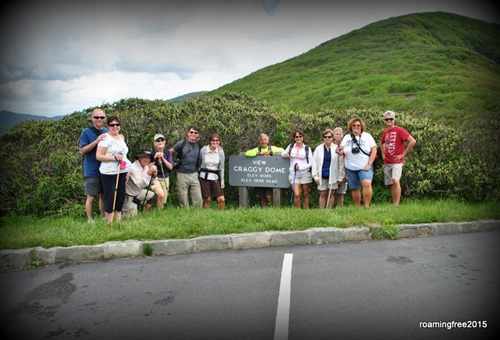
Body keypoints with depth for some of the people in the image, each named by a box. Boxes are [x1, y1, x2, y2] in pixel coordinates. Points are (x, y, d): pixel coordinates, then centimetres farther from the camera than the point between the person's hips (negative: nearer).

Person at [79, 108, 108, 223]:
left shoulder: (106, 132, 9)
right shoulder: (86, 132, -7)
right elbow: (82, 151, -13)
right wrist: (96, 141, -23)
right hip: (92, 171, -5)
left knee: (103, 196, 14)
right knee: (91, 197, 1)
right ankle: (90, 221, 14)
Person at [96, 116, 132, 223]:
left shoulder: (121, 137, 14)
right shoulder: (105, 138, -9)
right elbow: (98, 156, -14)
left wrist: (127, 171, 17)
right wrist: (114, 158, -22)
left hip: (122, 172, 7)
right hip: (109, 173, -7)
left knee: (120, 198, 11)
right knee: (110, 198, -1)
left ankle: (118, 221, 21)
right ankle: (110, 223, 9)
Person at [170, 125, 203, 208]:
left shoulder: (199, 146, 3)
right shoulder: (181, 144, -4)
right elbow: (170, 152, 5)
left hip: (194, 174, 2)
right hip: (182, 174, -2)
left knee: (198, 198, -1)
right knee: (183, 200, 6)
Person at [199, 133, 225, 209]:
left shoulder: (221, 152, 0)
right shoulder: (203, 150, -6)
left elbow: (221, 167, 5)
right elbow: (199, 163, 7)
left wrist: (222, 181, 4)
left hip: (215, 177, 2)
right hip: (204, 177, -2)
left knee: (221, 199, -5)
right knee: (207, 199, 3)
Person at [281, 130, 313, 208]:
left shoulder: (307, 148, 3)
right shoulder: (291, 146, 7)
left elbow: (311, 163, 1)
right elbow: (282, 153, 20)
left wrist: (300, 167, -12)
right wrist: (285, 154, -4)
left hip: (305, 173, 0)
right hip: (293, 173, 0)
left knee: (305, 194, 6)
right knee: (296, 194, -11)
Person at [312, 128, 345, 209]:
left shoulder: (337, 148, -3)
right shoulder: (318, 148, 2)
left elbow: (341, 163, -2)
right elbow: (314, 163, 2)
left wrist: (340, 177, -4)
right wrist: (316, 176, -3)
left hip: (332, 176, -1)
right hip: (322, 176, 1)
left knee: (331, 194, 7)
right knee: (323, 194, 7)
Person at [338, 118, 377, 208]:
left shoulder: (367, 136, 1)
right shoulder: (346, 137, 9)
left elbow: (374, 150, -3)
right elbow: (341, 152, 9)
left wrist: (369, 164, -11)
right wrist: (340, 151, -16)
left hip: (365, 167, -3)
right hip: (350, 168, 3)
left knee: (367, 184, -24)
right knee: (355, 188, 8)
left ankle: (367, 207, -19)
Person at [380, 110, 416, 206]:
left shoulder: (399, 130, -9)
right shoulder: (385, 132, 10)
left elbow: (413, 141, -18)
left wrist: (403, 154, -15)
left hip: (397, 161, -7)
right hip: (387, 162, 7)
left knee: (396, 181, -23)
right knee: (390, 184, 10)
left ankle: (397, 205, -20)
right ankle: (394, 204, 19)